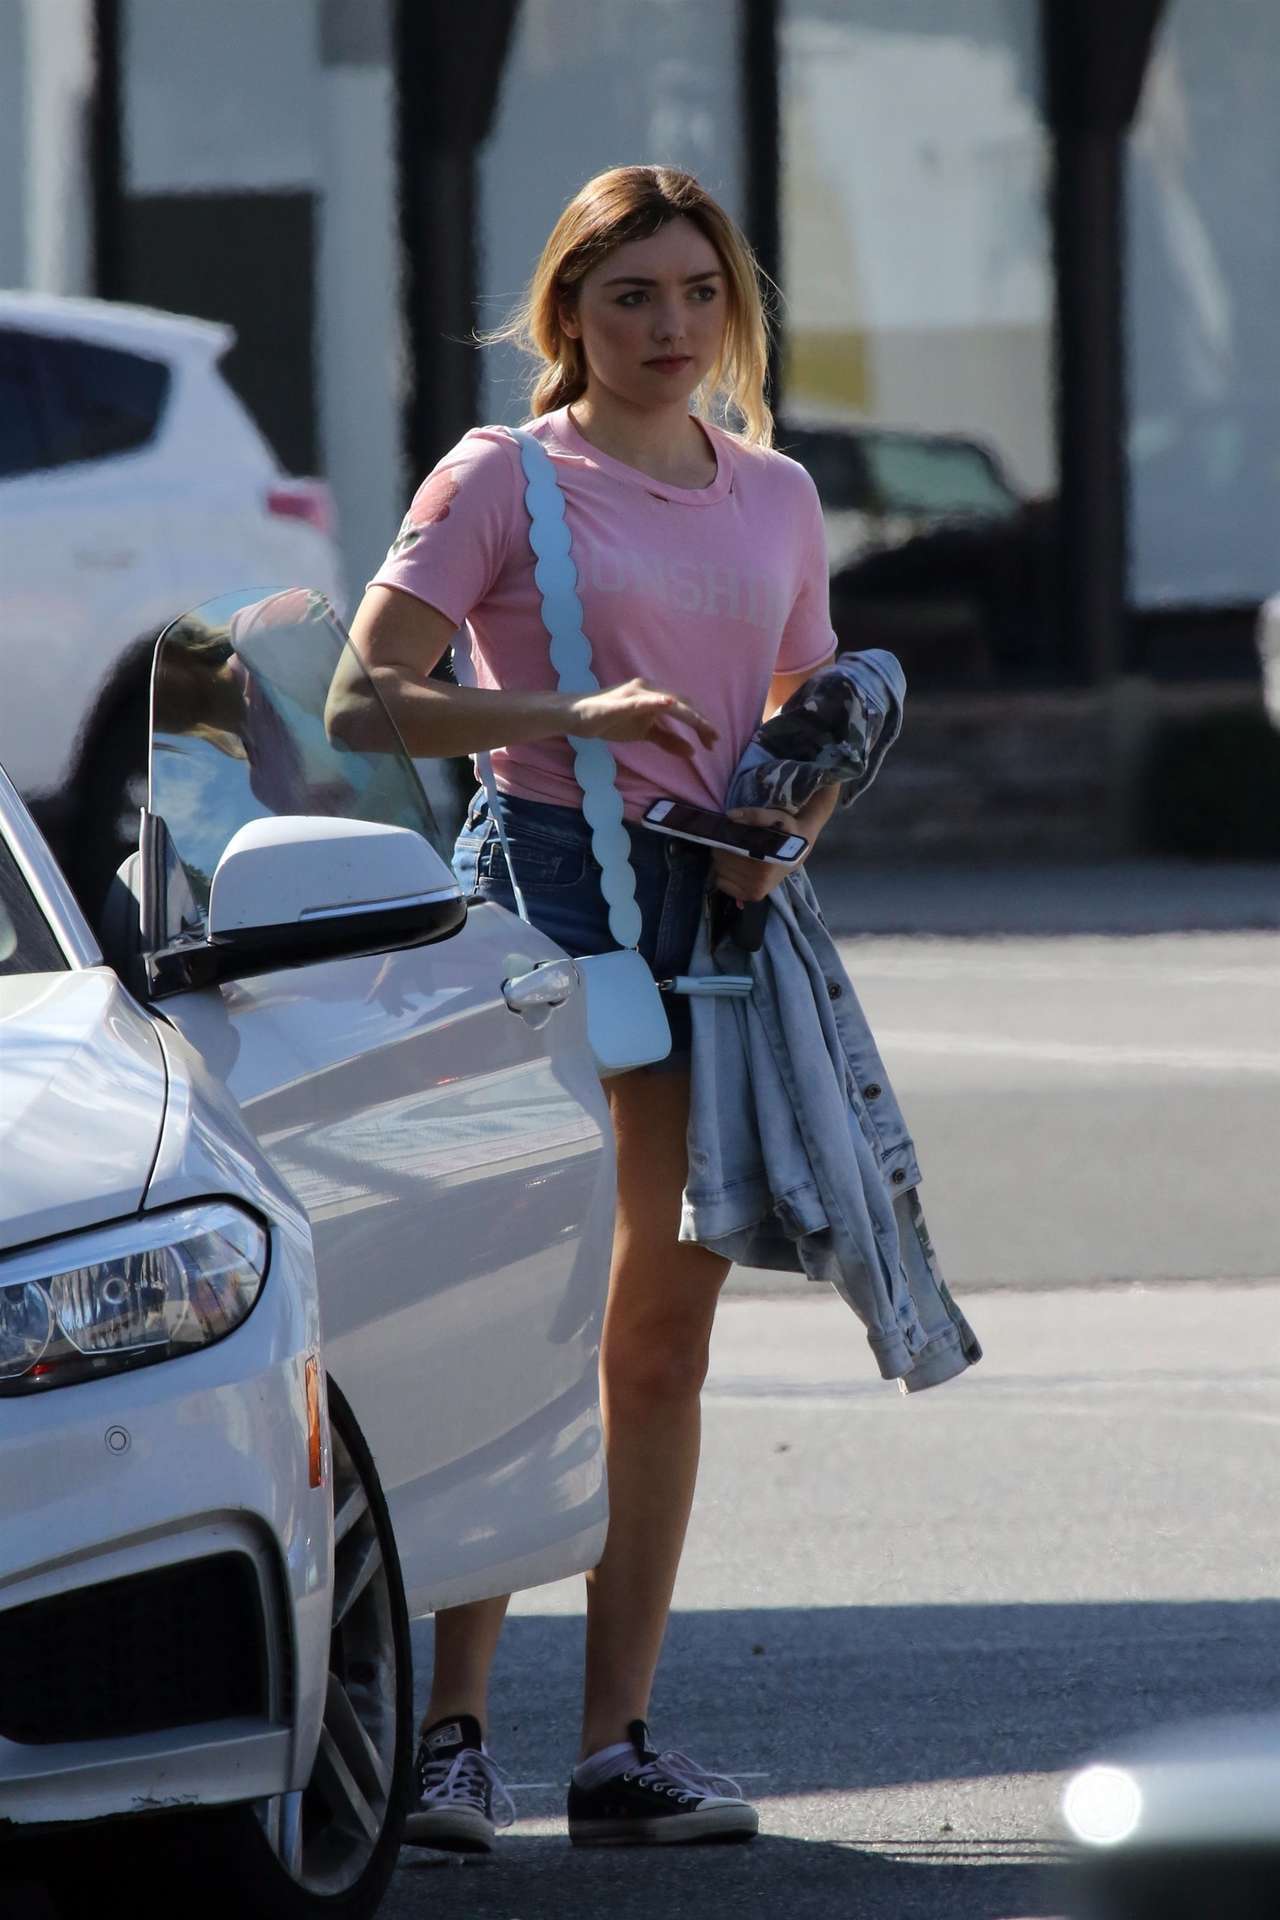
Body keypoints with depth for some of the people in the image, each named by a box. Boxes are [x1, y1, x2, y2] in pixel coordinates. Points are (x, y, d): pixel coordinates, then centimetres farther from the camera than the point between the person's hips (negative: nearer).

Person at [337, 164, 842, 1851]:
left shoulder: (777, 497, 14)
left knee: (664, 1337, 5)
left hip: (718, 912, 5)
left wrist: (785, 831, -2)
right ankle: (452, 1730, -9)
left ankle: (618, 1742, 9)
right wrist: (570, 718, -21)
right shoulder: (503, 479, -2)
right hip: (546, 880, -5)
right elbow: (364, 696, -9)